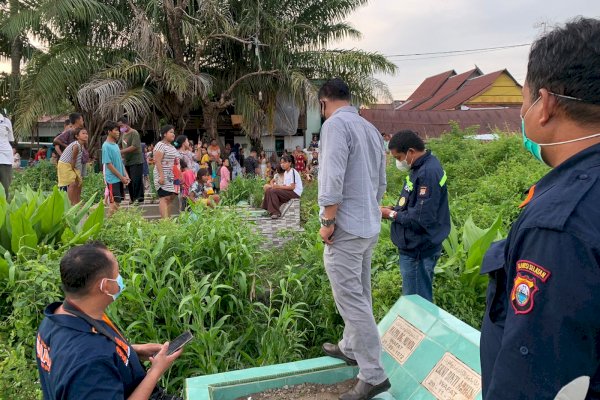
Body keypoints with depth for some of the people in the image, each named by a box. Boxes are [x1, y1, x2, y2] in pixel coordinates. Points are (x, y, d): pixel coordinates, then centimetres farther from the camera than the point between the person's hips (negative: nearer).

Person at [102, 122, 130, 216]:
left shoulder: (116, 145, 13)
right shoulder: (106, 146, -13)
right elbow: (109, 165, -15)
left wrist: (126, 176, 6)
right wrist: (122, 177, -13)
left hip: (120, 179, 8)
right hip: (113, 179, -8)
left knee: (118, 201, 12)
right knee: (114, 202, -5)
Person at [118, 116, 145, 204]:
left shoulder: (134, 133, -11)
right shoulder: (123, 134, 15)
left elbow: (134, 146, -22)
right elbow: (121, 146, 24)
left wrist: (121, 151, -21)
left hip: (136, 161, -8)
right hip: (127, 161, 8)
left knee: (136, 181, -9)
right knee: (129, 181, 9)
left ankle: (139, 199, -3)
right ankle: (132, 198, 18)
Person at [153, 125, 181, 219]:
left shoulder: (172, 146, 21)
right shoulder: (160, 145, -7)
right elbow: (157, 161, -16)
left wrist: (180, 175, 22)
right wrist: (161, 176, -23)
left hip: (173, 178, 9)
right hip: (164, 178, -9)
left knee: (171, 198, 4)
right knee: (164, 198, -13)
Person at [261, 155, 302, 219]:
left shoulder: (293, 172, -13)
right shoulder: (285, 172, 17)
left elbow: (292, 187, -20)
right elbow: (285, 185, 12)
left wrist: (279, 186, -18)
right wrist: (276, 186, -7)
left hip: (295, 193, -9)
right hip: (288, 191, 9)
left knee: (273, 191, -24)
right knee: (268, 190, -3)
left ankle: (275, 212, -21)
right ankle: (267, 210, -4)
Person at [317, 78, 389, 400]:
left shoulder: (335, 124, -12)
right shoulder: (371, 129, 14)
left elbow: (332, 178, -22)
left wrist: (328, 222, -16)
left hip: (346, 227, -9)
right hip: (369, 226, 9)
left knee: (351, 300, -4)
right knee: (359, 295, 19)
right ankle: (351, 348, 34)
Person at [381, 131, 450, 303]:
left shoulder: (428, 173, -23)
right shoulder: (421, 167, 8)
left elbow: (421, 219, -26)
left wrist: (392, 215, -13)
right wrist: (394, 209, 2)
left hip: (419, 251, -10)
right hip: (415, 247, 10)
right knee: (422, 299, 21)